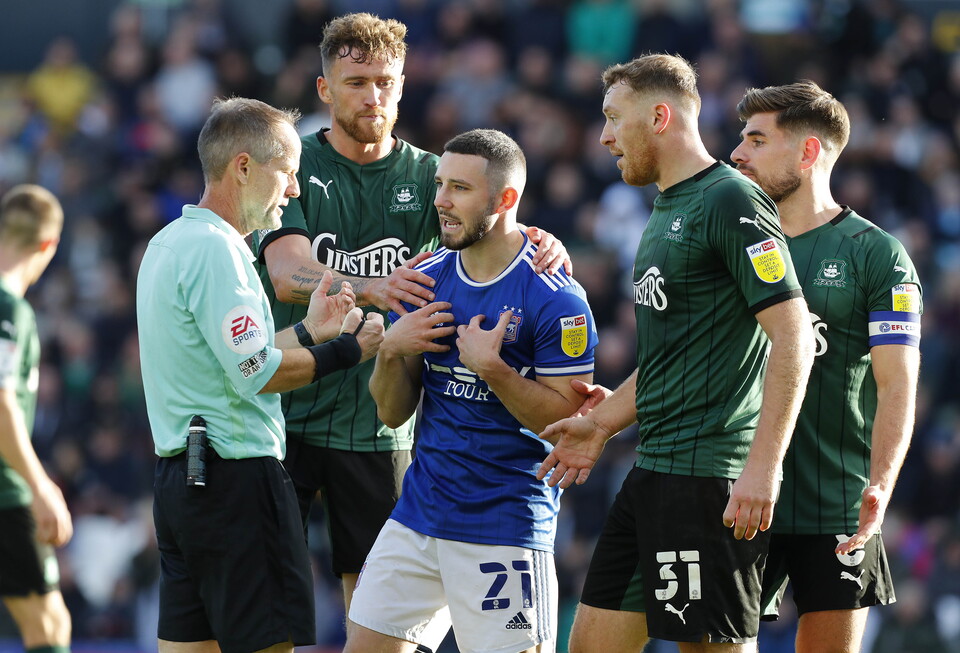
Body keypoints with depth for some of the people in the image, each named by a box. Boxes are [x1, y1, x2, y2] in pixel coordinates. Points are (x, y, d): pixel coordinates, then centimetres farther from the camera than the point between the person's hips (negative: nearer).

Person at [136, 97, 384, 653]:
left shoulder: (170, 243, 17)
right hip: (236, 476, -10)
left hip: (180, 476, 10)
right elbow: (255, 374, -18)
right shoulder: (215, 248, -15)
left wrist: (308, 332, 17)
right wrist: (346, 352, -7)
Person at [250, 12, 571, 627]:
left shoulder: (428, 175, 5)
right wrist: (370, 288, -36)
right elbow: (287, 276, -17)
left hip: (377, 427, 2)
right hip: (285, 414, -2)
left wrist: (542, 244, -35)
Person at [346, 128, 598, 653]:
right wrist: (392, 351, -8)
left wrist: (492, 368, -22)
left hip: (506, 528, -6)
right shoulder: (427, 281, 8)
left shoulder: (556, 299, -11)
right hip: (419, 510, 6)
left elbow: (568, 422, -13)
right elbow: (392, 412, 11)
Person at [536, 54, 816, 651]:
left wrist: (762, 467, -24)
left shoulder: (730, 201, -11)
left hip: (710, 478, -10)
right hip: (655, 470, 10)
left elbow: (794, 336, -18)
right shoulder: (667, 211, 20)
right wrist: (600, 423, 22)